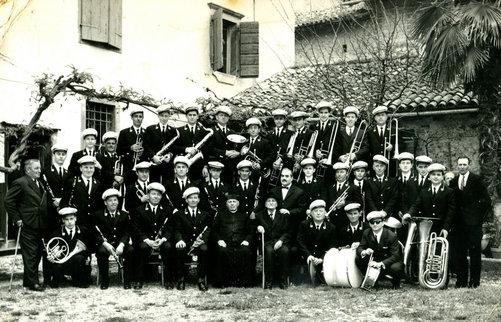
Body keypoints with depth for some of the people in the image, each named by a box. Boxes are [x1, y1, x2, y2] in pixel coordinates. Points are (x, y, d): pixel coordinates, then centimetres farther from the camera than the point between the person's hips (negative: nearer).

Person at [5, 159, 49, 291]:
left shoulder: (40, 184, 17)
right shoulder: (20, 183, -9)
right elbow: (9, 201, -12)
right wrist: (17, 219, -13)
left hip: (39, 226, 8)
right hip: (27, 226, -8)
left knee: (37, 254, 12)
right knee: (30, 254, -5)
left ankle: (28, 281, 22)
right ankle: (33, 283, 0)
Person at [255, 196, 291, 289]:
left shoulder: (283, 215, 17)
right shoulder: (259, 215, 19)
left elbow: (287, 232, 6)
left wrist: (281, 240, -13)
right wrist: (258, 228, -9)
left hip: (281, 242, 0)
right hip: (267, 242, 0)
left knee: (285, 250, -34)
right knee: (269, 251, -36)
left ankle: (283, 280, -25)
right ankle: (268, 281, -29)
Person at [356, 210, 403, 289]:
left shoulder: (391, 236, -20)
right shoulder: (366, 233, -6)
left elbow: (395, 256, -24)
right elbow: (359, 248, -5)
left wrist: (380, 264, -38)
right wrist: (364, 252, -32)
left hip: (389, 262, -4)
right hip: (375, 261, 4)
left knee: (395, 268, -38)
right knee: (358, 259, -19)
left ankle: (396, 282, 0)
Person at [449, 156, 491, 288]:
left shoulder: (476, 180, 0)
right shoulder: (453, 182, 12)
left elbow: (486, 200, -1)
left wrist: (481, 217, -4)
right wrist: (453, 220, 6)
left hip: (473, 222, -4)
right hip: (458, 223, 4)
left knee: (475, 251, -1)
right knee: (459, 252, 5)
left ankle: (474, 281, 4)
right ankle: (461, 280, 11)